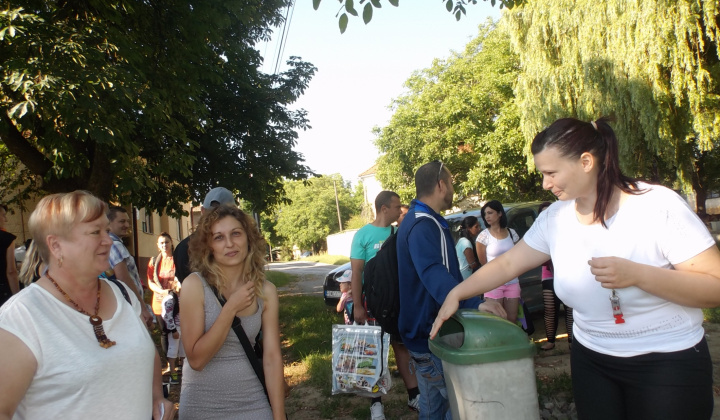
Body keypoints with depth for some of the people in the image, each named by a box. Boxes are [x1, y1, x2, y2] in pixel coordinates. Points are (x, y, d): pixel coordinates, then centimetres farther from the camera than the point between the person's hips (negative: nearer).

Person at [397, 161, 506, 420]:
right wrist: (474, 302, -51)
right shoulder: (424, 225, -21)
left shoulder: (418, 220, 13)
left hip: (424, 331, 11)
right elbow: (435, 275, -38)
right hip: (433, 333, -11)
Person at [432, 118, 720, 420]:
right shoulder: (554, 218, -3)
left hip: (667, 363, -4)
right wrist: (455, 294, -2)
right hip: (590, 361, 4)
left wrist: (637, 274, -30)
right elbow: (507, 264, 5)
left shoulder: (657, 205, -17)